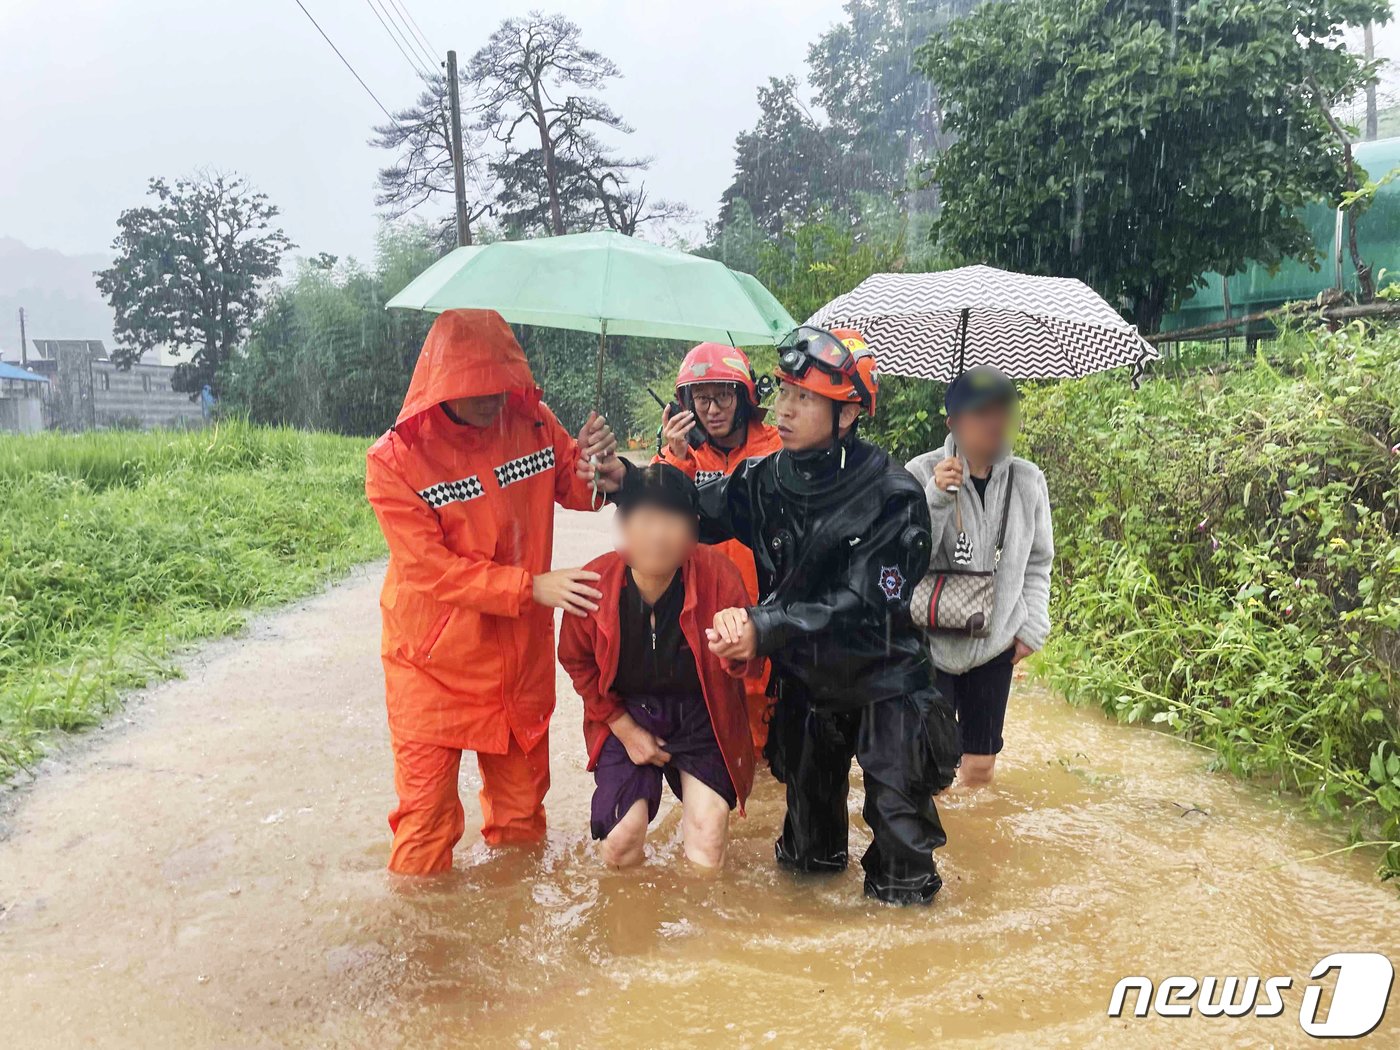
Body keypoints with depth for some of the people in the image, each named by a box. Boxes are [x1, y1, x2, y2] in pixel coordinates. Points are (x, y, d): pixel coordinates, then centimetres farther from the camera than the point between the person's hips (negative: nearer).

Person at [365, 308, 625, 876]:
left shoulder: (531, 422, -7)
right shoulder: (395, 460, -17)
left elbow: (572, 488, 9)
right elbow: (431, 569, -20)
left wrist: (599, 469, -16)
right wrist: (532, 587, -28)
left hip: (520, 653, 4)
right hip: (435, 658, -4)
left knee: (521, 801, 20)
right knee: (427, 809, 6)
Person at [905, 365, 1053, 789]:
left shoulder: (1028, 481, 0)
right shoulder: (922, 474, -12)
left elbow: (1037, 563, 11)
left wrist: (1032, 627, 5)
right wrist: (936, 498, -28)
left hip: (996, 644, 4)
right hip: (931, 642, -3)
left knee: (981, 767, 11)